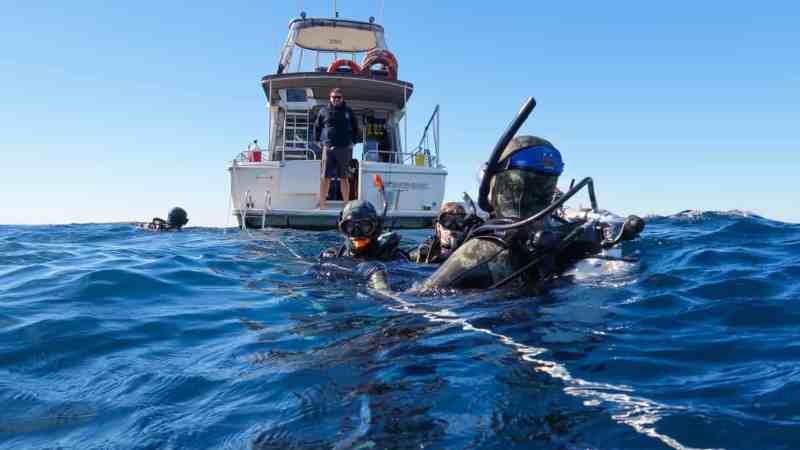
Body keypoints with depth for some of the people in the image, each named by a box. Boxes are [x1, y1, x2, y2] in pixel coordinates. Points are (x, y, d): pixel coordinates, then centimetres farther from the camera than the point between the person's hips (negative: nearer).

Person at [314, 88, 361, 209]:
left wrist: (353, 141, 10)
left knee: (344, 178, 4)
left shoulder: (348, 111, 12)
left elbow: (356, 129, 19)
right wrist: (319, 140, 9)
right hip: (328, 148, 0)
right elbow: (317, 127, 18)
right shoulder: (324, 111, 10)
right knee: (325, 177, -4)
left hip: (345, 149, 1)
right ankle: (322, 205, 0)